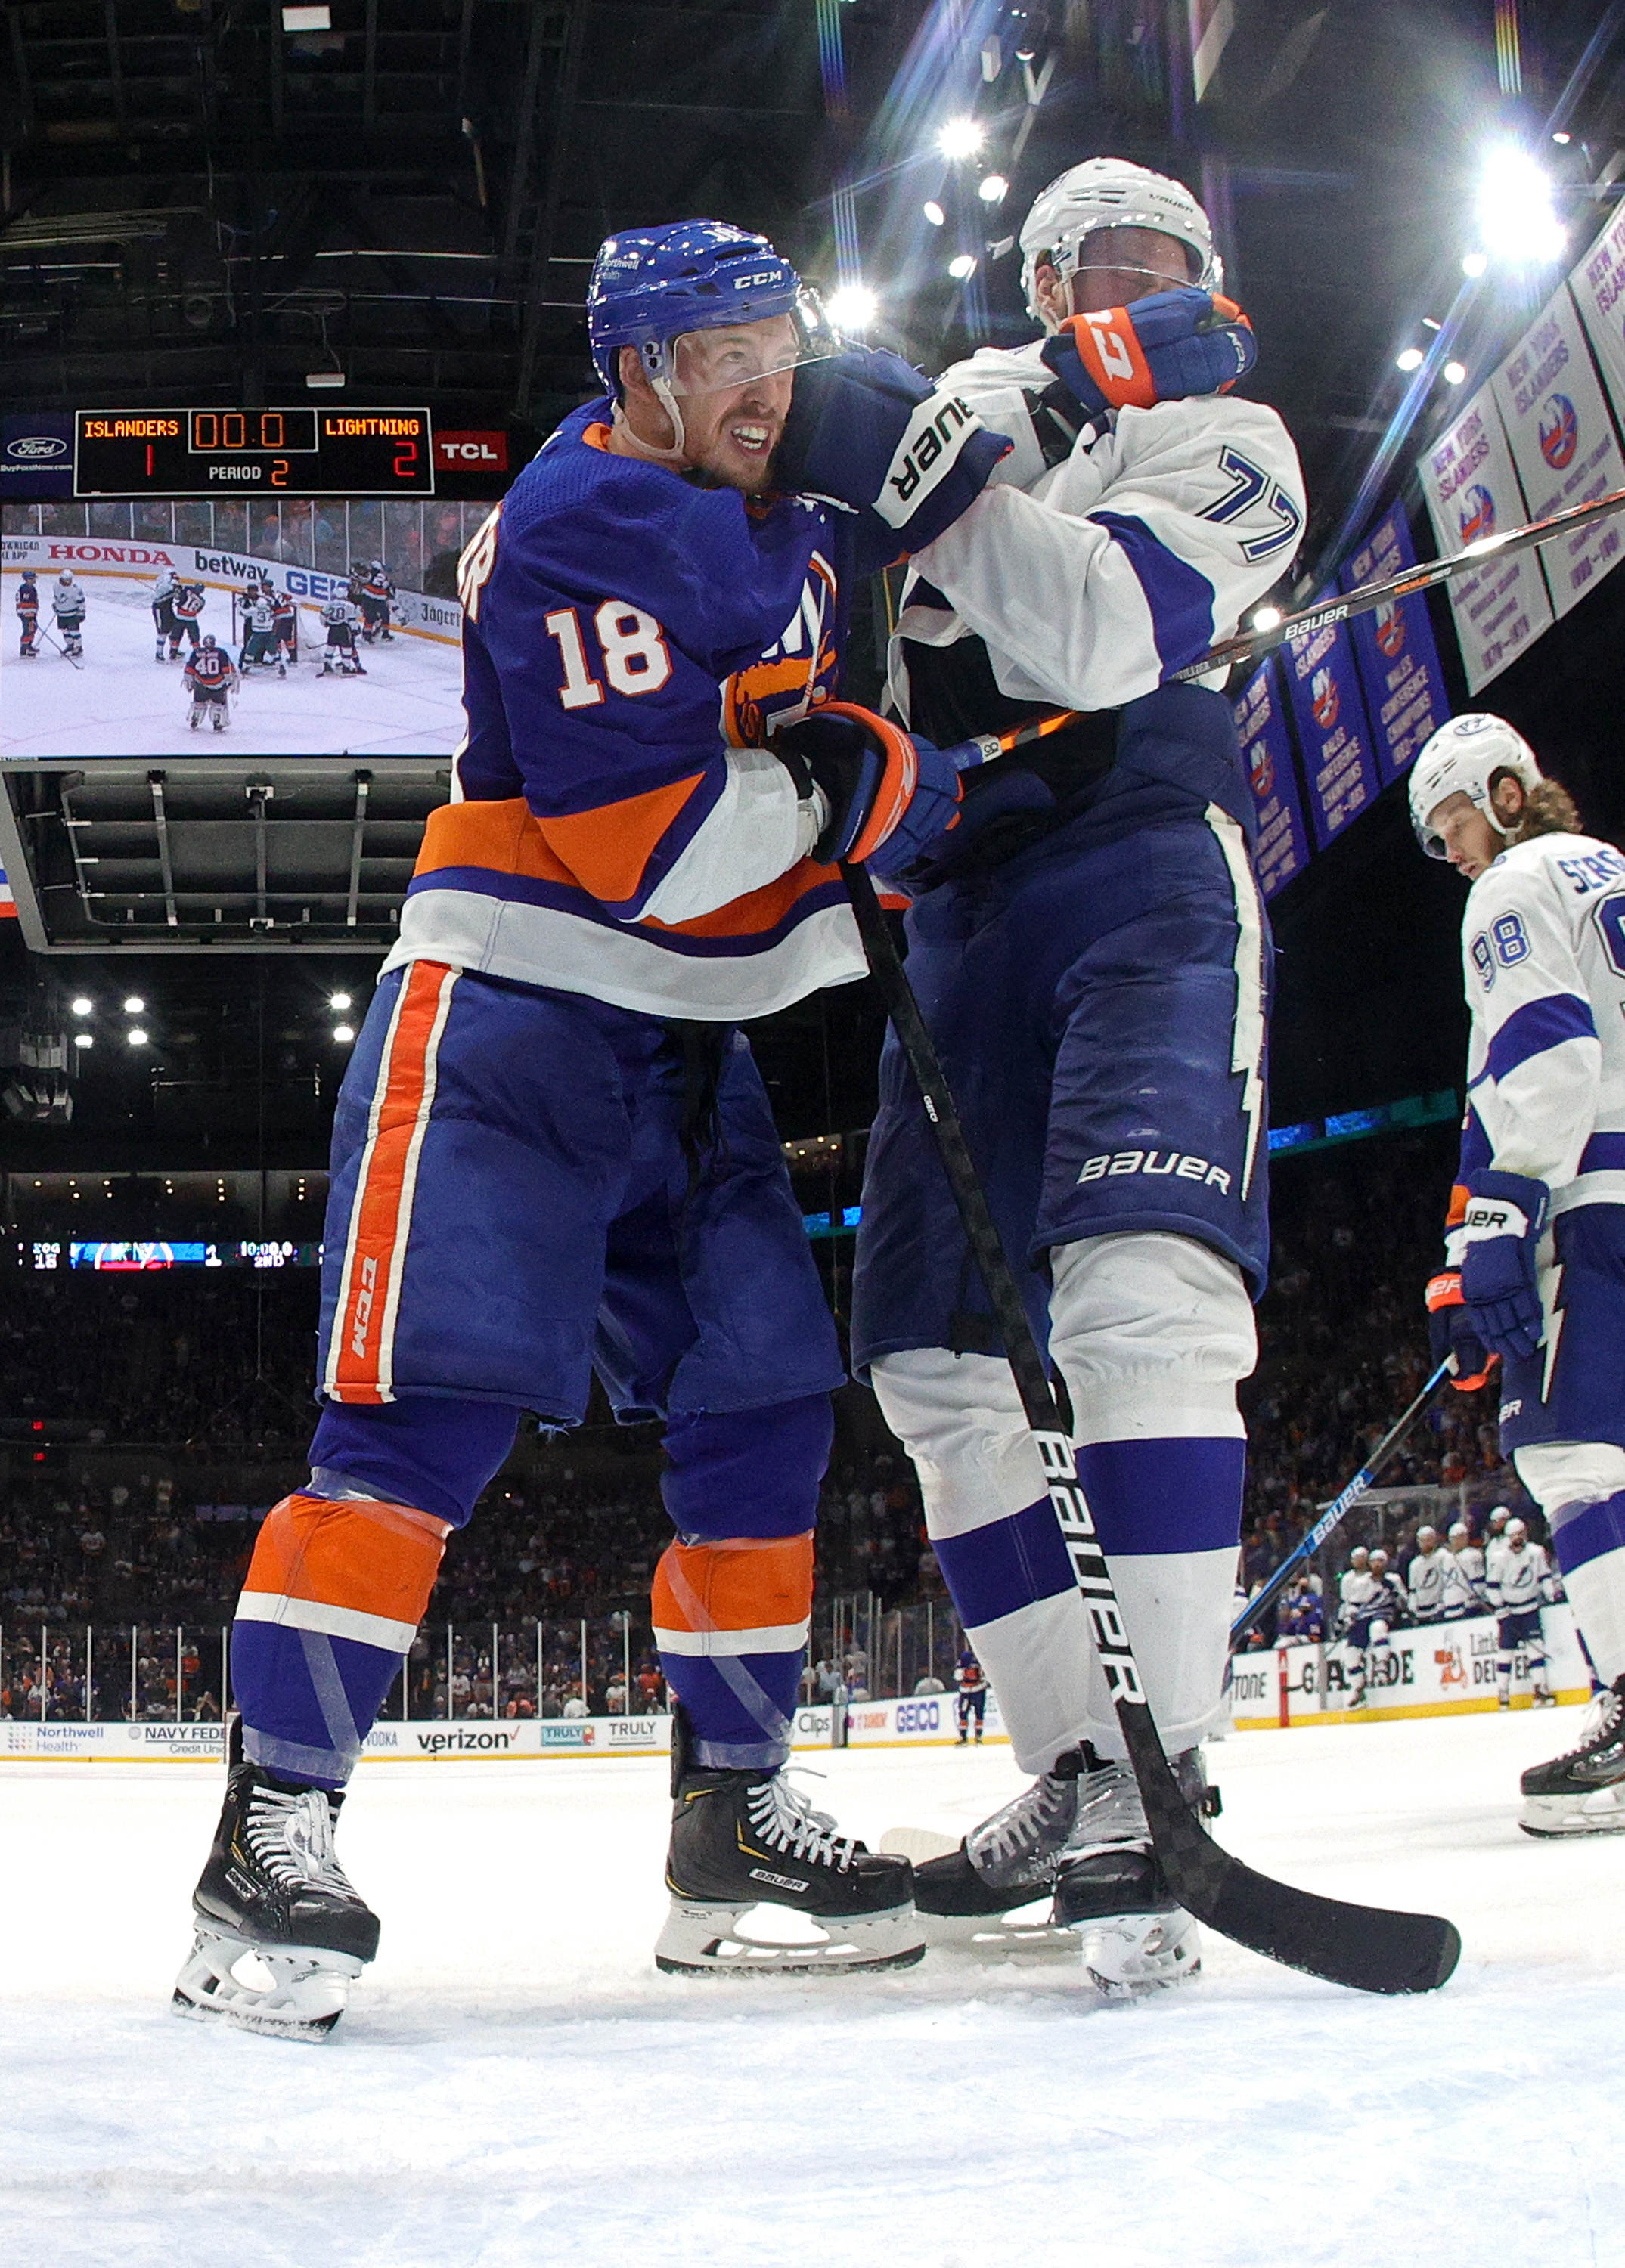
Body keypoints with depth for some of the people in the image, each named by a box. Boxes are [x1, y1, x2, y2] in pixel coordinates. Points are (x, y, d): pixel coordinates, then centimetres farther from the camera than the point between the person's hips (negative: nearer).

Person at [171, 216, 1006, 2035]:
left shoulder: (763, 493, 11)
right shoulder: (580, 523, -16)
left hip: (691, 1033, 9)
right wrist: (882, 789, -16)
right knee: (435, 1400, -18)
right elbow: (651, 844, -24)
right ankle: (272, 1822, -14)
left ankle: (732, 1813, 15)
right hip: (514, 1006, -9)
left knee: (763, 1394, 5)